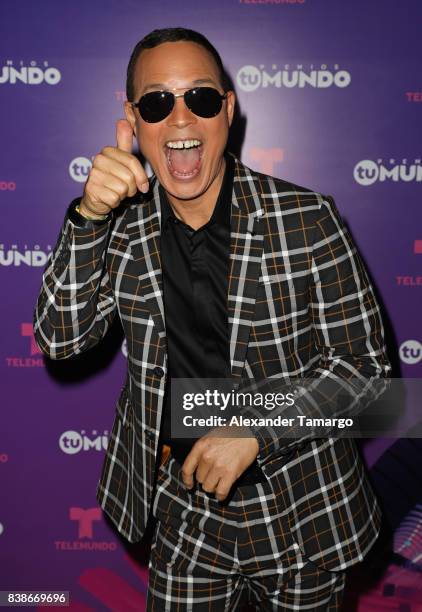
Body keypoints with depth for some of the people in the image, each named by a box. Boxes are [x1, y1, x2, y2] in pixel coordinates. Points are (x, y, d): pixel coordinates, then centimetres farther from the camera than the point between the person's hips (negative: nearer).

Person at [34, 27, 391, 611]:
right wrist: (89, 215, -22)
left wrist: (254, 431, -21)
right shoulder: (123, 227, -4)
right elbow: (59, 337, -10)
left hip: (301, 518, -1)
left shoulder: (306, 219, -15)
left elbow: (363, 358, -11)